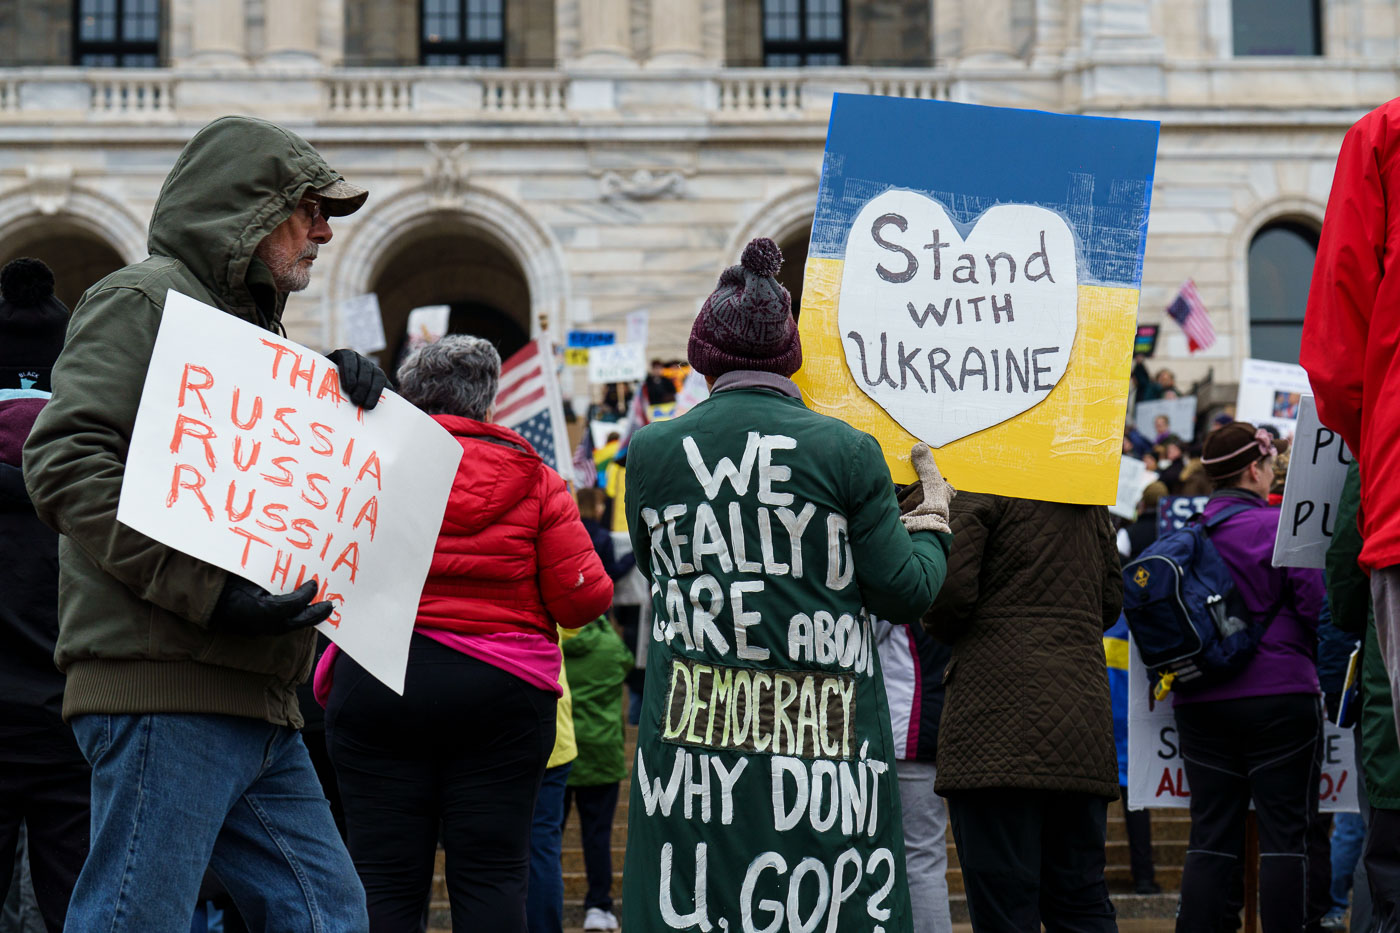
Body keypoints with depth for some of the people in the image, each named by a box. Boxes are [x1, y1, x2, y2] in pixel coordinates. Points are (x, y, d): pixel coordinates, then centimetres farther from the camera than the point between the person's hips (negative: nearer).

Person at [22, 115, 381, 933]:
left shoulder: (256, 328, 26)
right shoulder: (143, 300, -2)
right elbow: (65, 463, -16)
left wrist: (353, 406, 9)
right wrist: (208, 592, -22)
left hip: (260, 703, 9)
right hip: (163, 686, -9)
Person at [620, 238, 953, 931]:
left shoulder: (650, 451, 2)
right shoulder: (847, 452, -4)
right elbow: (906, 593, -2)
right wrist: (933, 517, 16)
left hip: (694, 737, 1)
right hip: (822, 739, -1)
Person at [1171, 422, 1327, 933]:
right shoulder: (1278, 527, -9)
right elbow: (1316, 604, -8)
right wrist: (1317, 662, 10)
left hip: (1198, 701, 5)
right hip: (1279, 697, -5)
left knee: (1210, 835, 7)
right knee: (1284, 832, -1)